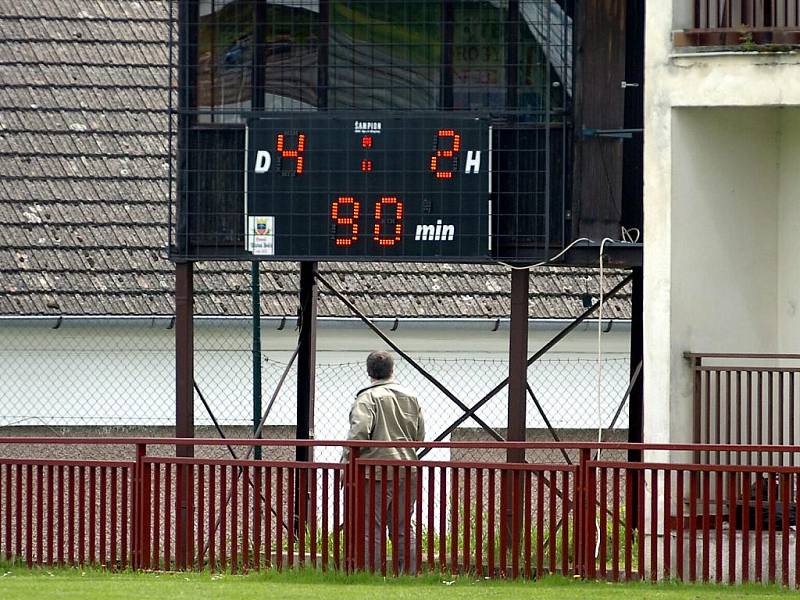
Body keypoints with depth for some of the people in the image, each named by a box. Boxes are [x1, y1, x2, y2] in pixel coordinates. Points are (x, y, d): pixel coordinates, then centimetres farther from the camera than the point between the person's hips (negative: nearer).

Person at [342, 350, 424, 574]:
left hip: (376, 472, -6)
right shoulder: (410, 398, 12)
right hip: (407, 471, 6)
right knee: (404, 529, 12)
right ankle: (410, 574, 11)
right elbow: (419, 436, 17)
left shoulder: (367, 398, -8)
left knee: (371, 529, -3)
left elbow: (359, 433, -19)